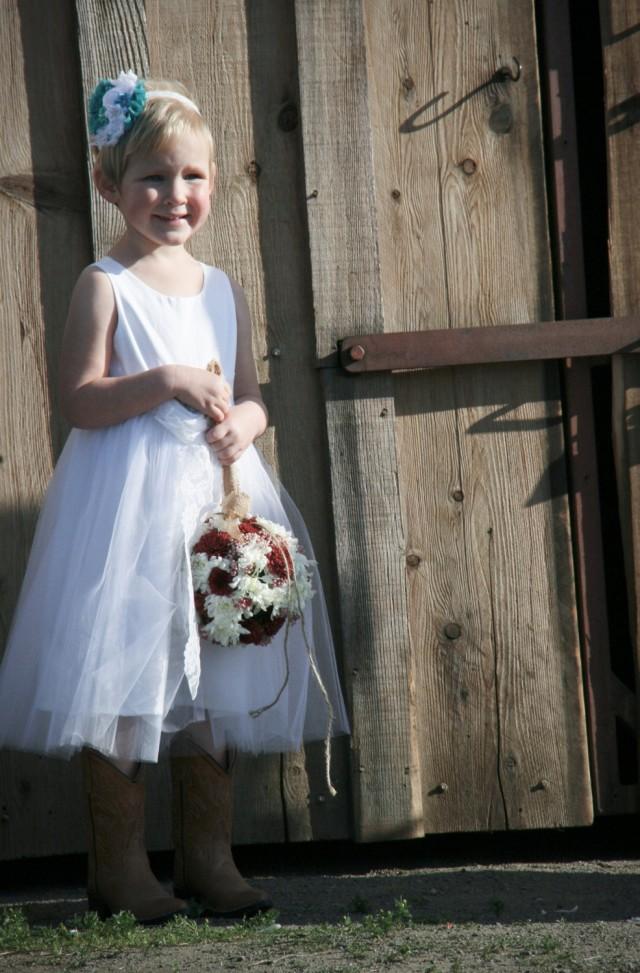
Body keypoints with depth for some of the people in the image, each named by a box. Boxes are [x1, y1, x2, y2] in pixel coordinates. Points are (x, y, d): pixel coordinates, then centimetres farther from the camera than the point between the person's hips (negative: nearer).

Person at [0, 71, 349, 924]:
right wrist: (166, 381, -21)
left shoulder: (223, 290, 13)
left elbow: (252, 398, 15)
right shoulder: (105, 286, -4)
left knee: (217, 683, 9)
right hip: (130, 501, -6)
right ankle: (119, 863, 6)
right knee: (122, 681, -4)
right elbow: (81, 400, -10)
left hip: (216, 495, 6)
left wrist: (243, 421, -7)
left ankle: (208, 855, 19)